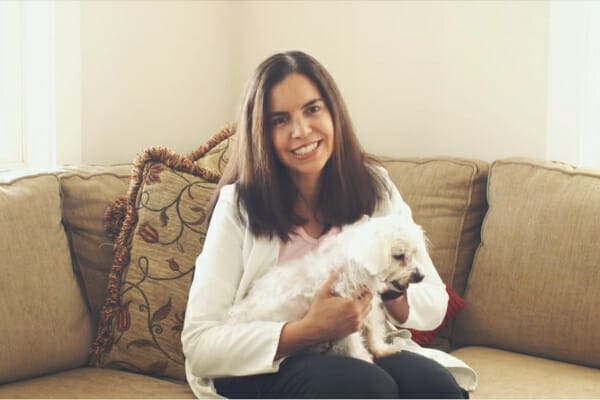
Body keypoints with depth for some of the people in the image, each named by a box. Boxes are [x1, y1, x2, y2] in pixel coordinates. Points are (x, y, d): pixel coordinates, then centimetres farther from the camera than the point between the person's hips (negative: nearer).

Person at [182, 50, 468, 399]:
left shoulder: (375, 187, 2)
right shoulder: (239, 206, -7)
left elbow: (435, 305, 5)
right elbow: (199, 344, -14)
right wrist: (310, 330, -26)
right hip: (266, 367, -3)